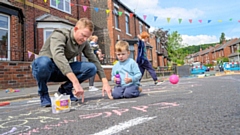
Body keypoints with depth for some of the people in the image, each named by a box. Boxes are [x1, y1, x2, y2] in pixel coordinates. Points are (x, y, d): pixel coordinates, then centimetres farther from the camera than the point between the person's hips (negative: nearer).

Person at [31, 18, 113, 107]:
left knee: (92, 68, -16)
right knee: (43, 61, -41)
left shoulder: (84, 43, -3)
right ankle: (43, 94, -11)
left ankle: (65, 89, 3)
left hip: (61, 72, 5)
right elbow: (58, 56, -41)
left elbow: (94, 60, -3)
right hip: (45, 68, -4)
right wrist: (76, 82, -52)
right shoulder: (60, 35, -22)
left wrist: (105, 81, -16)